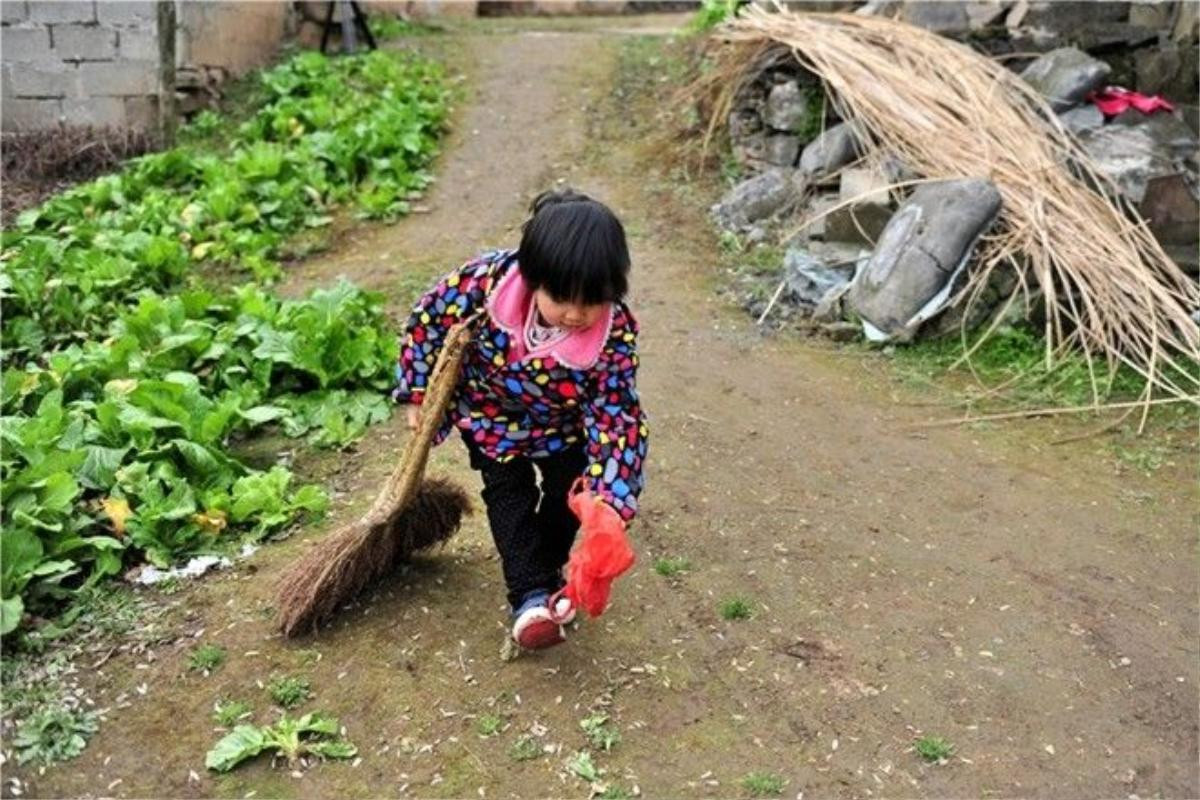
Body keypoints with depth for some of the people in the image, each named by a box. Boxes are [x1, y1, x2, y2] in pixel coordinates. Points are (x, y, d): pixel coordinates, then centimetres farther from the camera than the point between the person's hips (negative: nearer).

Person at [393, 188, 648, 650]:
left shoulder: (615, 334, -37)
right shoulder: (485, 282, -38)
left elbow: (618, 419, -31)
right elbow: (429, 318, -19)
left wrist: (609, 505, -42)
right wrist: (418, 393, -10)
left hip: (564, 423, 1)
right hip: (491, 413, -1)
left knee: (571, 491, 5)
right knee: (509, 493, -7)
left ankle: (546, 568, 31)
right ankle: (531, 595, 1)